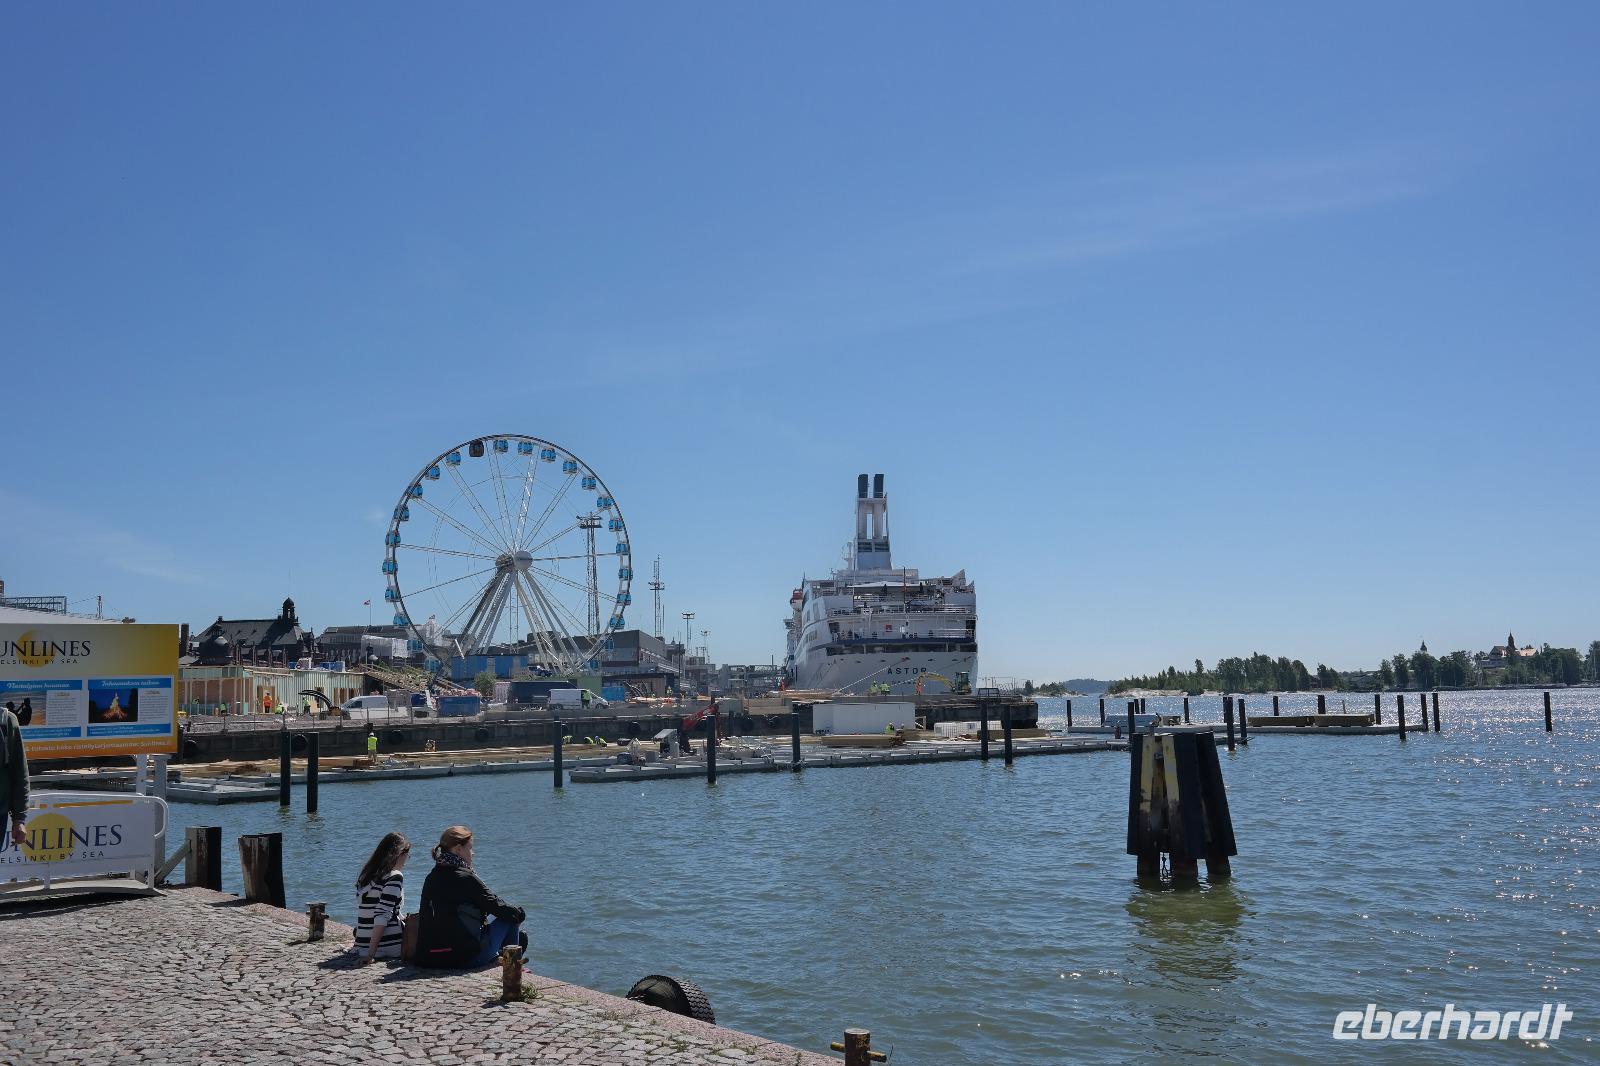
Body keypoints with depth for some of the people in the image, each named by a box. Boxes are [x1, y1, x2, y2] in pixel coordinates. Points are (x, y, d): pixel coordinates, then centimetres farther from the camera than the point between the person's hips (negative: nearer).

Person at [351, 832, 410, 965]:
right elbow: (382, 916, -21)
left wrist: (405, 919, 27)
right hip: (388, 947, -7)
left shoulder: (365, 875, 11)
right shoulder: (395, 877, -13)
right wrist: (371, 953, -23)